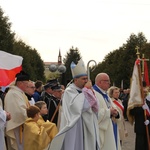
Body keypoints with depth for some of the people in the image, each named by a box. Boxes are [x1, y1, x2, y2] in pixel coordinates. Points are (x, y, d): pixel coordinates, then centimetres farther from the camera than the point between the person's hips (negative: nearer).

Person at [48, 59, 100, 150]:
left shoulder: (84, 91, 13)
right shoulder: (69, 91, -8)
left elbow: (95, 109, 9)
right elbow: (80, 106, -24)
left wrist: (91, 92, -4)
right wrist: (87, 90, -14)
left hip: (88, 129, 7)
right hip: (76, 130, -7)